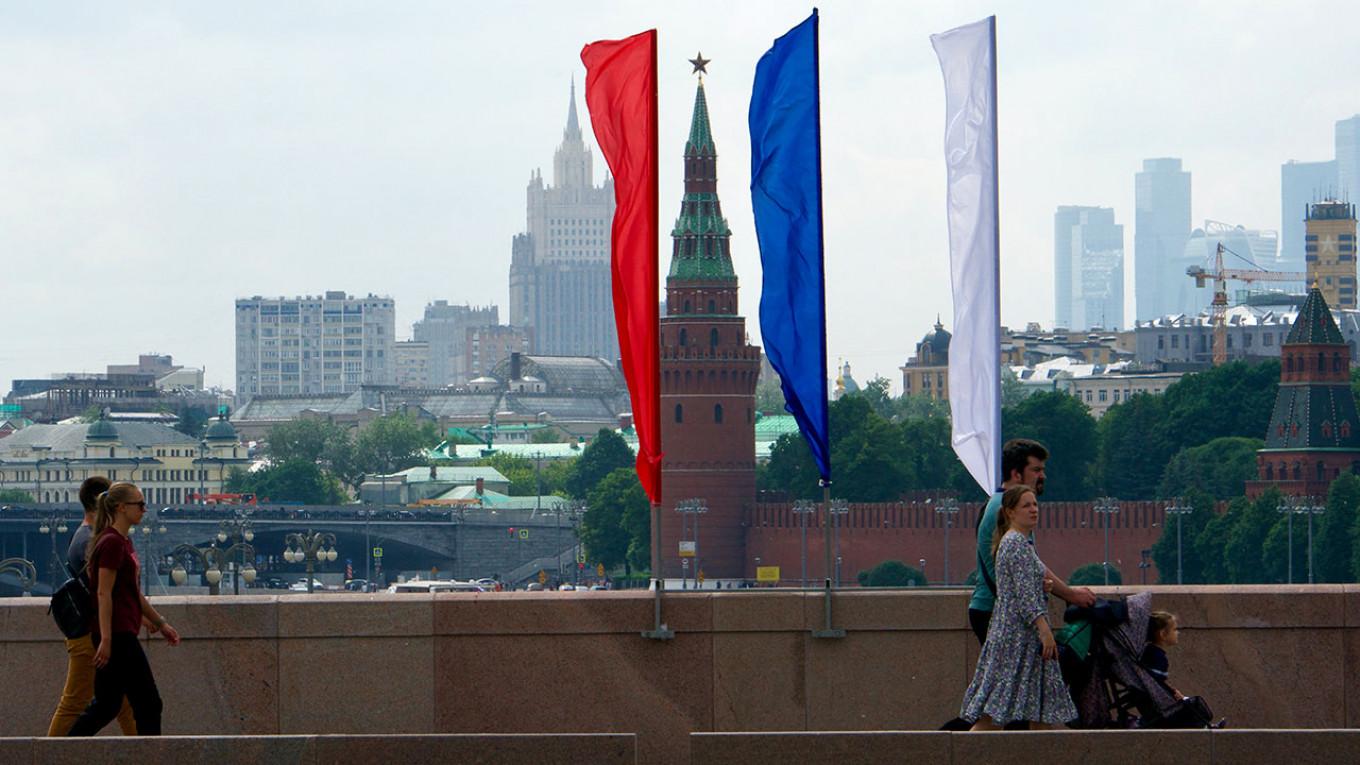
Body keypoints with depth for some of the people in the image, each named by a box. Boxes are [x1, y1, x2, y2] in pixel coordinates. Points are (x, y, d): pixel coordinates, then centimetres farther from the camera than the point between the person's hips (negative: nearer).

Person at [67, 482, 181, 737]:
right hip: (116, 634, -10)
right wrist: (106, 639, -22)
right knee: (148, 703, -4)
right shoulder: (112, 543, -14)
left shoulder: (123, 542, 16)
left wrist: (160, 623, 26)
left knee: (105, 706, 11)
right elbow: (104, 594, -19)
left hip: (122, 634, 10)